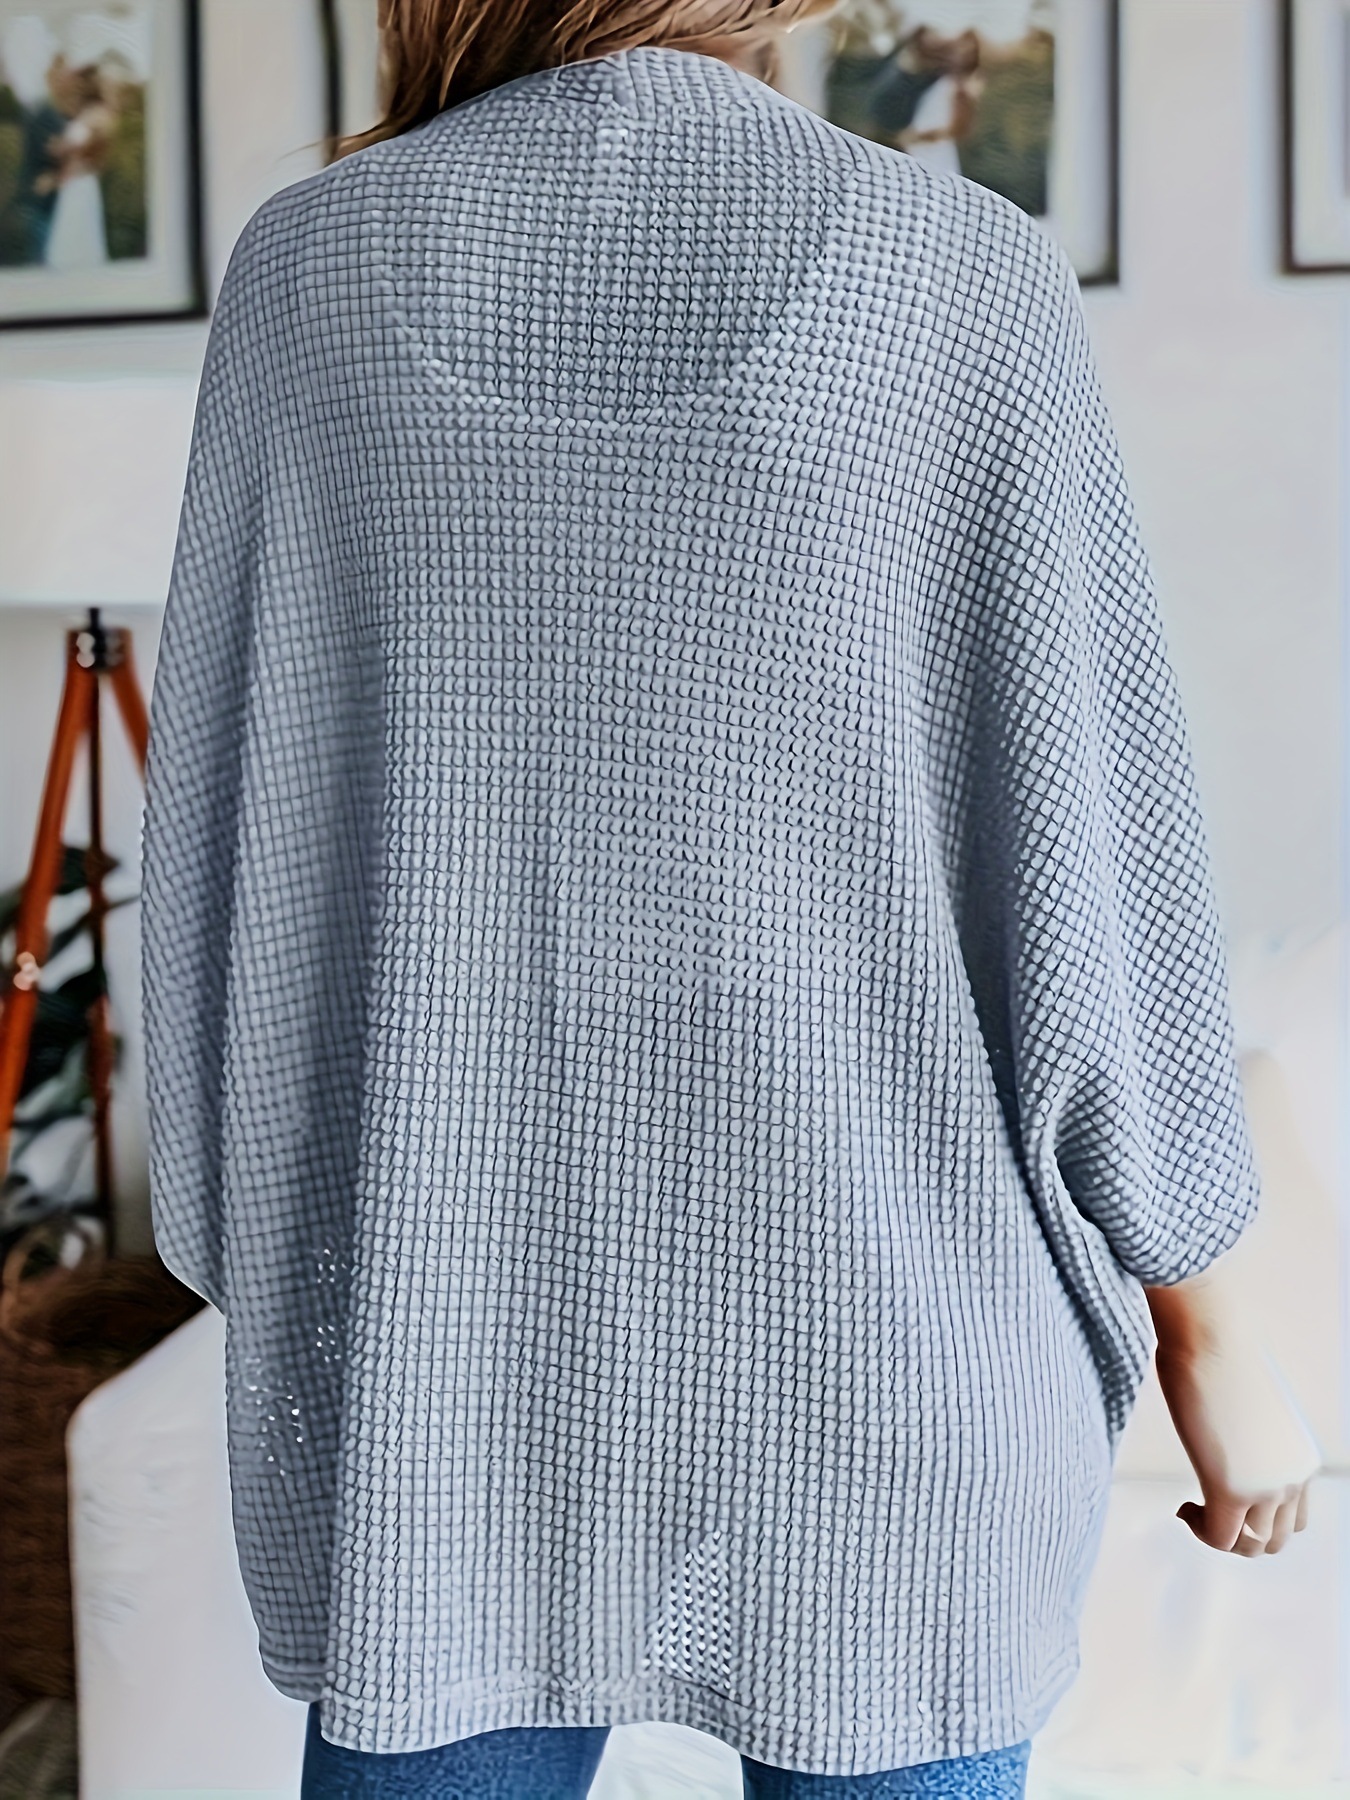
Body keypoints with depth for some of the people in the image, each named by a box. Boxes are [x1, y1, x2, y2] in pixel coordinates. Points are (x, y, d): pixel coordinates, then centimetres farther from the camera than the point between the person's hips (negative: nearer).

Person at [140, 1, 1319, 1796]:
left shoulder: (310, 266, -3)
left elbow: (234, 831, -1)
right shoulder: (971, 283, -9)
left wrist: (273, 1297, 11)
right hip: (863, 1350, -1)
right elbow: (1093, 863, -8)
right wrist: (1210, 1333, 4)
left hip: (455, 1333, 2)